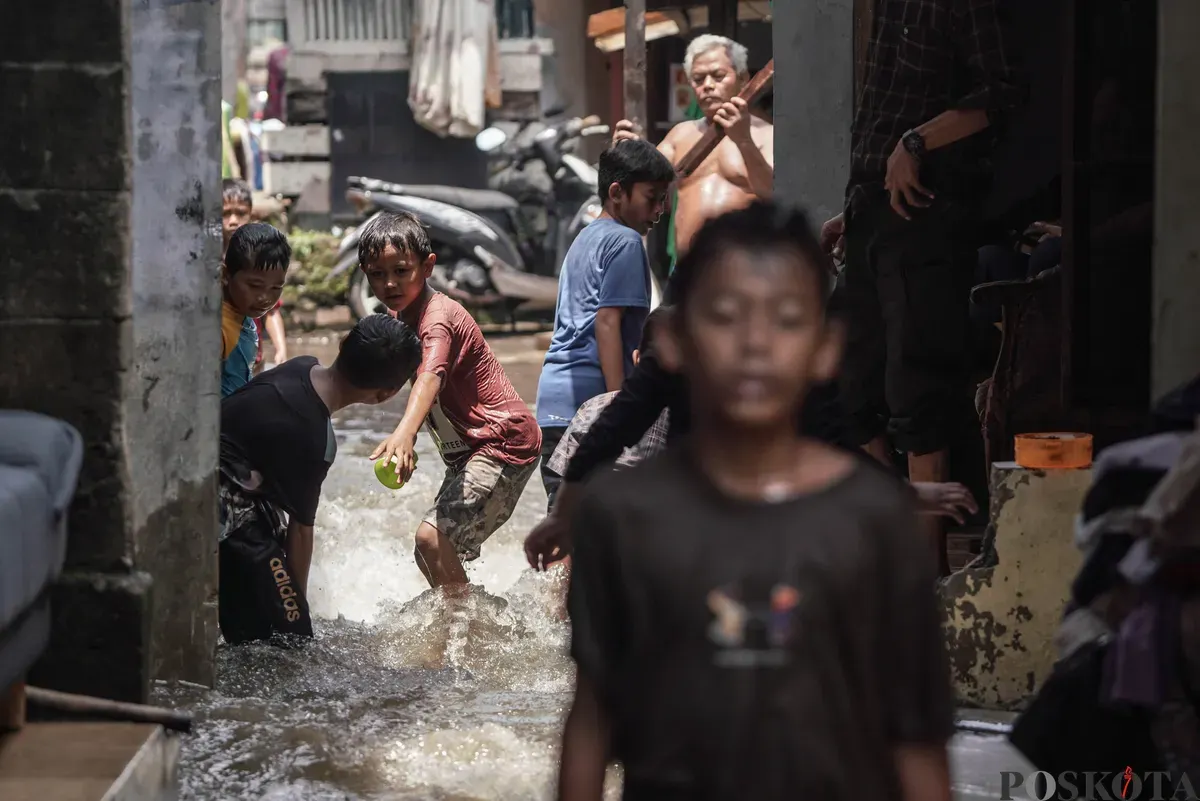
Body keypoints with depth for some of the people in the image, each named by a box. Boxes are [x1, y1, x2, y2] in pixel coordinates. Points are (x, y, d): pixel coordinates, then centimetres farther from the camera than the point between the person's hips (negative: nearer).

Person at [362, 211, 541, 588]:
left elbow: (430, 377, -41)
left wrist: (404, 433, -57)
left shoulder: (438, 318, -22)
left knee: (432, 536, -23)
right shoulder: (403, 316, 7)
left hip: (504, 442, -10)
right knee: (430, 556, 13)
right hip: (470, 451, 10)